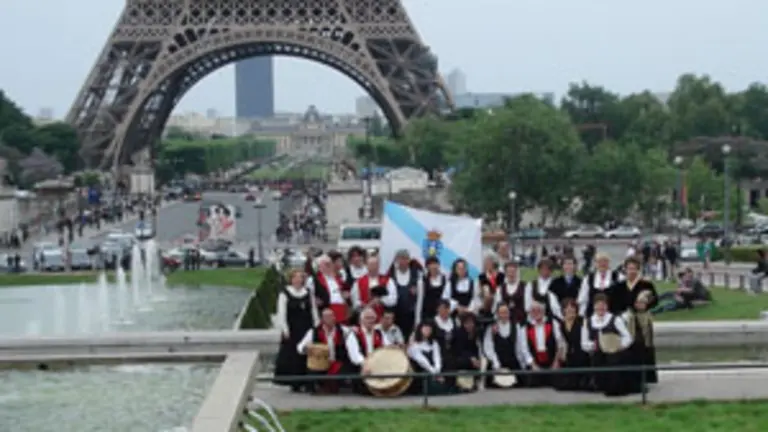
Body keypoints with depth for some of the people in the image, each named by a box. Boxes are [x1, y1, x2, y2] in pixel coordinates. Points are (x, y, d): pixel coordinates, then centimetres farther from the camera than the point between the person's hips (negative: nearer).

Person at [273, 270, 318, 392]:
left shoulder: (308, 293, 11)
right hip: (292, 331, -4)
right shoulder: (285, 294, -3)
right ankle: (294, 383, 1)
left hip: (307, 330, 4)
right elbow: (281, 313, -5)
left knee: (307, 355, 1)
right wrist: (285, 330, -11)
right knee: (292, 356, -5)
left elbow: (313, 311, 13)